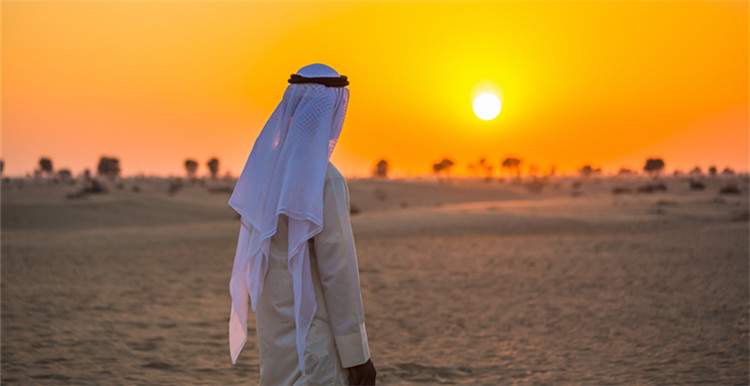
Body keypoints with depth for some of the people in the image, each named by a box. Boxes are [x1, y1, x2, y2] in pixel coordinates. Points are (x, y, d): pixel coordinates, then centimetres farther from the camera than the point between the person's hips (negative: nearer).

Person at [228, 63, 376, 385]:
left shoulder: (267, 170, 5)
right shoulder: (324, 181, -21)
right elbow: (337, 272, -21)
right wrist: (357, 352, -14)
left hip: (276, 330, 9)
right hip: (314, 335, -9)